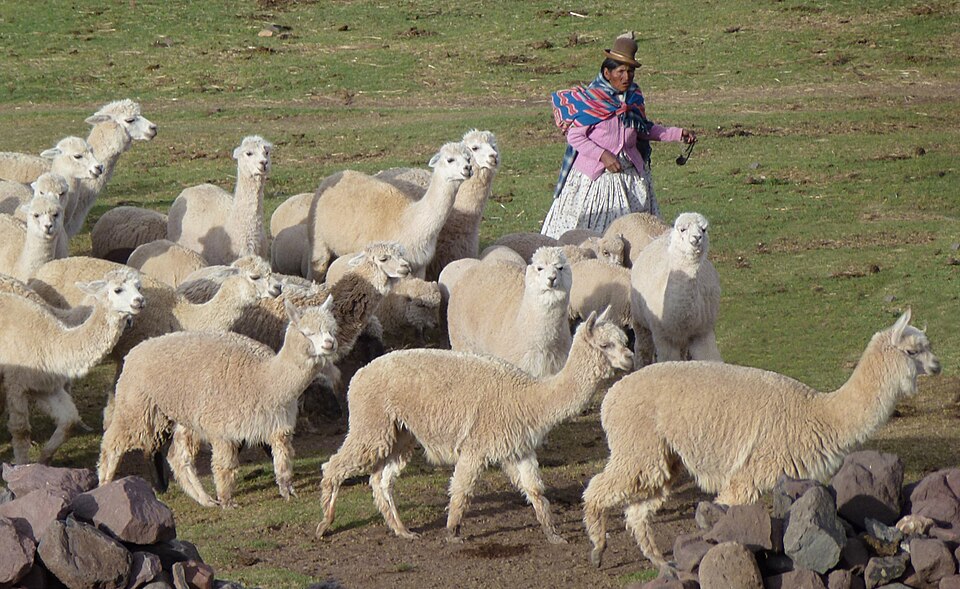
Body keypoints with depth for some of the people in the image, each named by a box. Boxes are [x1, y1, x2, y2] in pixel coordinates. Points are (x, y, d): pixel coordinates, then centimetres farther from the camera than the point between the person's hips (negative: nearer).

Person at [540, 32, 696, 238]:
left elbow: (643, 130, 18)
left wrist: (678, 134, 11)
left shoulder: (633, 97, 6)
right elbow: (574, 136, -13)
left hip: (631, 174, 5)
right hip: (595, 174, -5)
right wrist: (603, 155, -22)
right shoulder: (590, 99, -13)